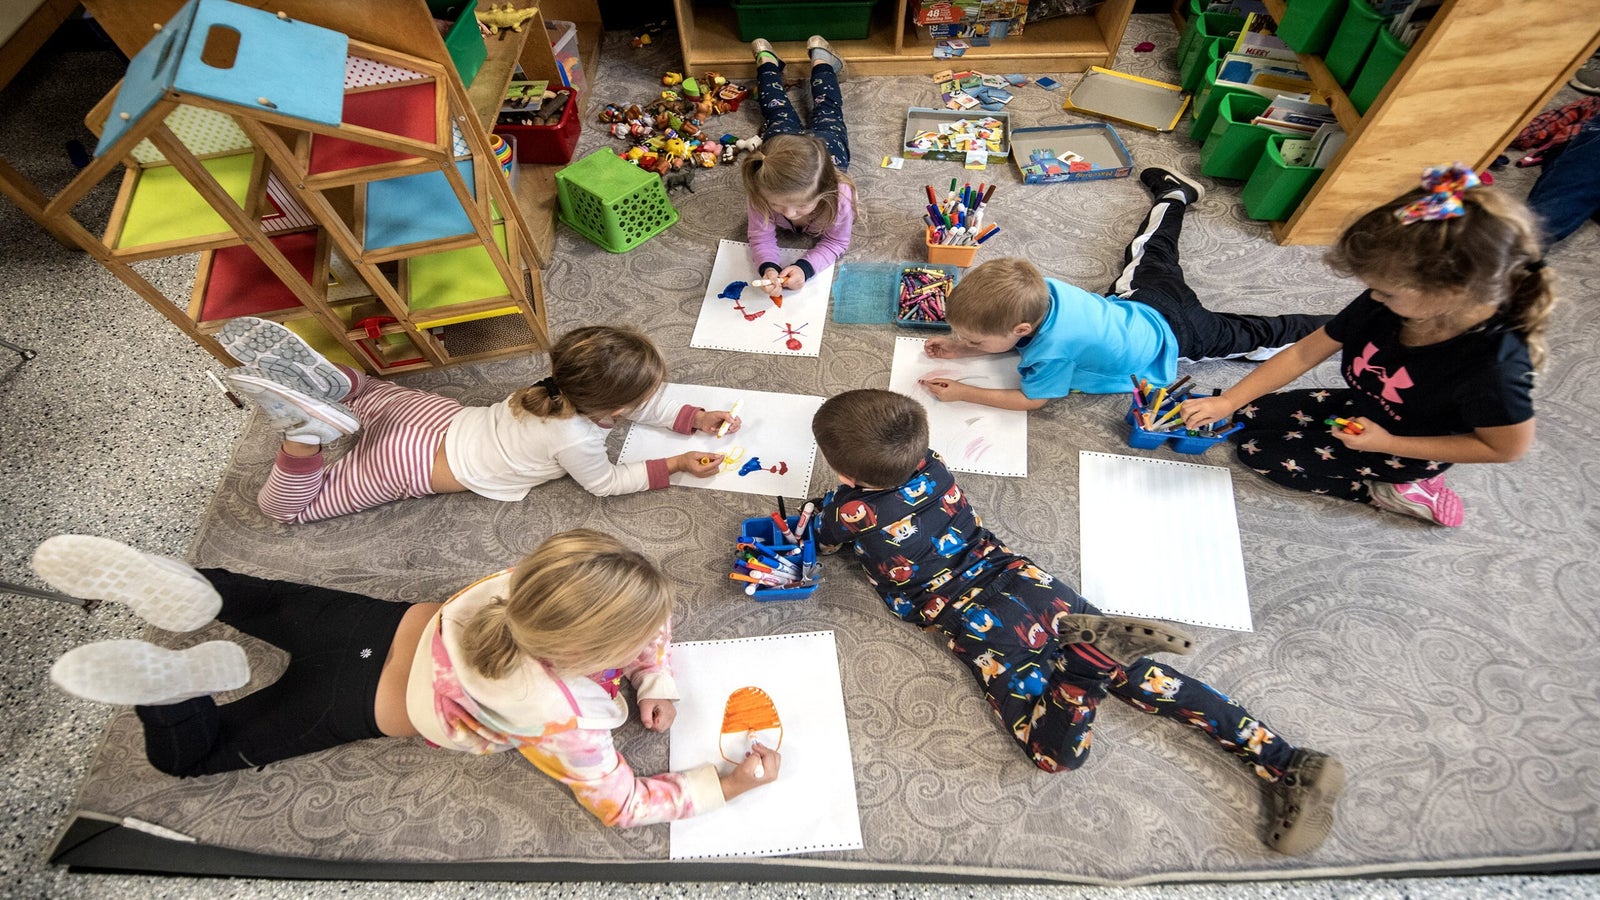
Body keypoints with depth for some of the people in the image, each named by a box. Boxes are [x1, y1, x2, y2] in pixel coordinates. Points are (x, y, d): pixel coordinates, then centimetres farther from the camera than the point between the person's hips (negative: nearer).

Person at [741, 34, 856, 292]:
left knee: (827, 113, 35)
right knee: (778, 113, 35)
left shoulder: (838, 195, -50)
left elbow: (836, 242, -35)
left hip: (827, 141, 0)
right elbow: (760, 237, -34)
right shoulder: (764, 194, -48)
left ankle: (820, 60, 57)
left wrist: (805, 268, -55)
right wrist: (768, 268, -58)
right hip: (783, 140, 0)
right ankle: (767, 61, 58)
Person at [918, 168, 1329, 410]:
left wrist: (962, 392, -29)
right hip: (1138, 303, 6)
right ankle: (1174, 194, 57)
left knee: (1252, 337, 17)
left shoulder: (1053, 350, -45)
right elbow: (1013, 336, -5)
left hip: (1171, 332, -6)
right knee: (1147, 254, 36)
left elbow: (1031, 399, -27)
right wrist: (958, 348, -18)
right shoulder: (1038, 289, -26)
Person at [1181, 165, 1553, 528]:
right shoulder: (1385, 304, -23)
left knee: (1256, 449, -11)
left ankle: (1396, 492, 1)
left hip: (1400, 454, -6)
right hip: (1357, 410, 6)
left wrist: (1387, 443, -24)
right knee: (1247, 416, 5)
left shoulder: (1494, 365, -36)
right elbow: (1305, 353, -13)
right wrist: (1226, 402, -14)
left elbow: (1508, 447, -20)